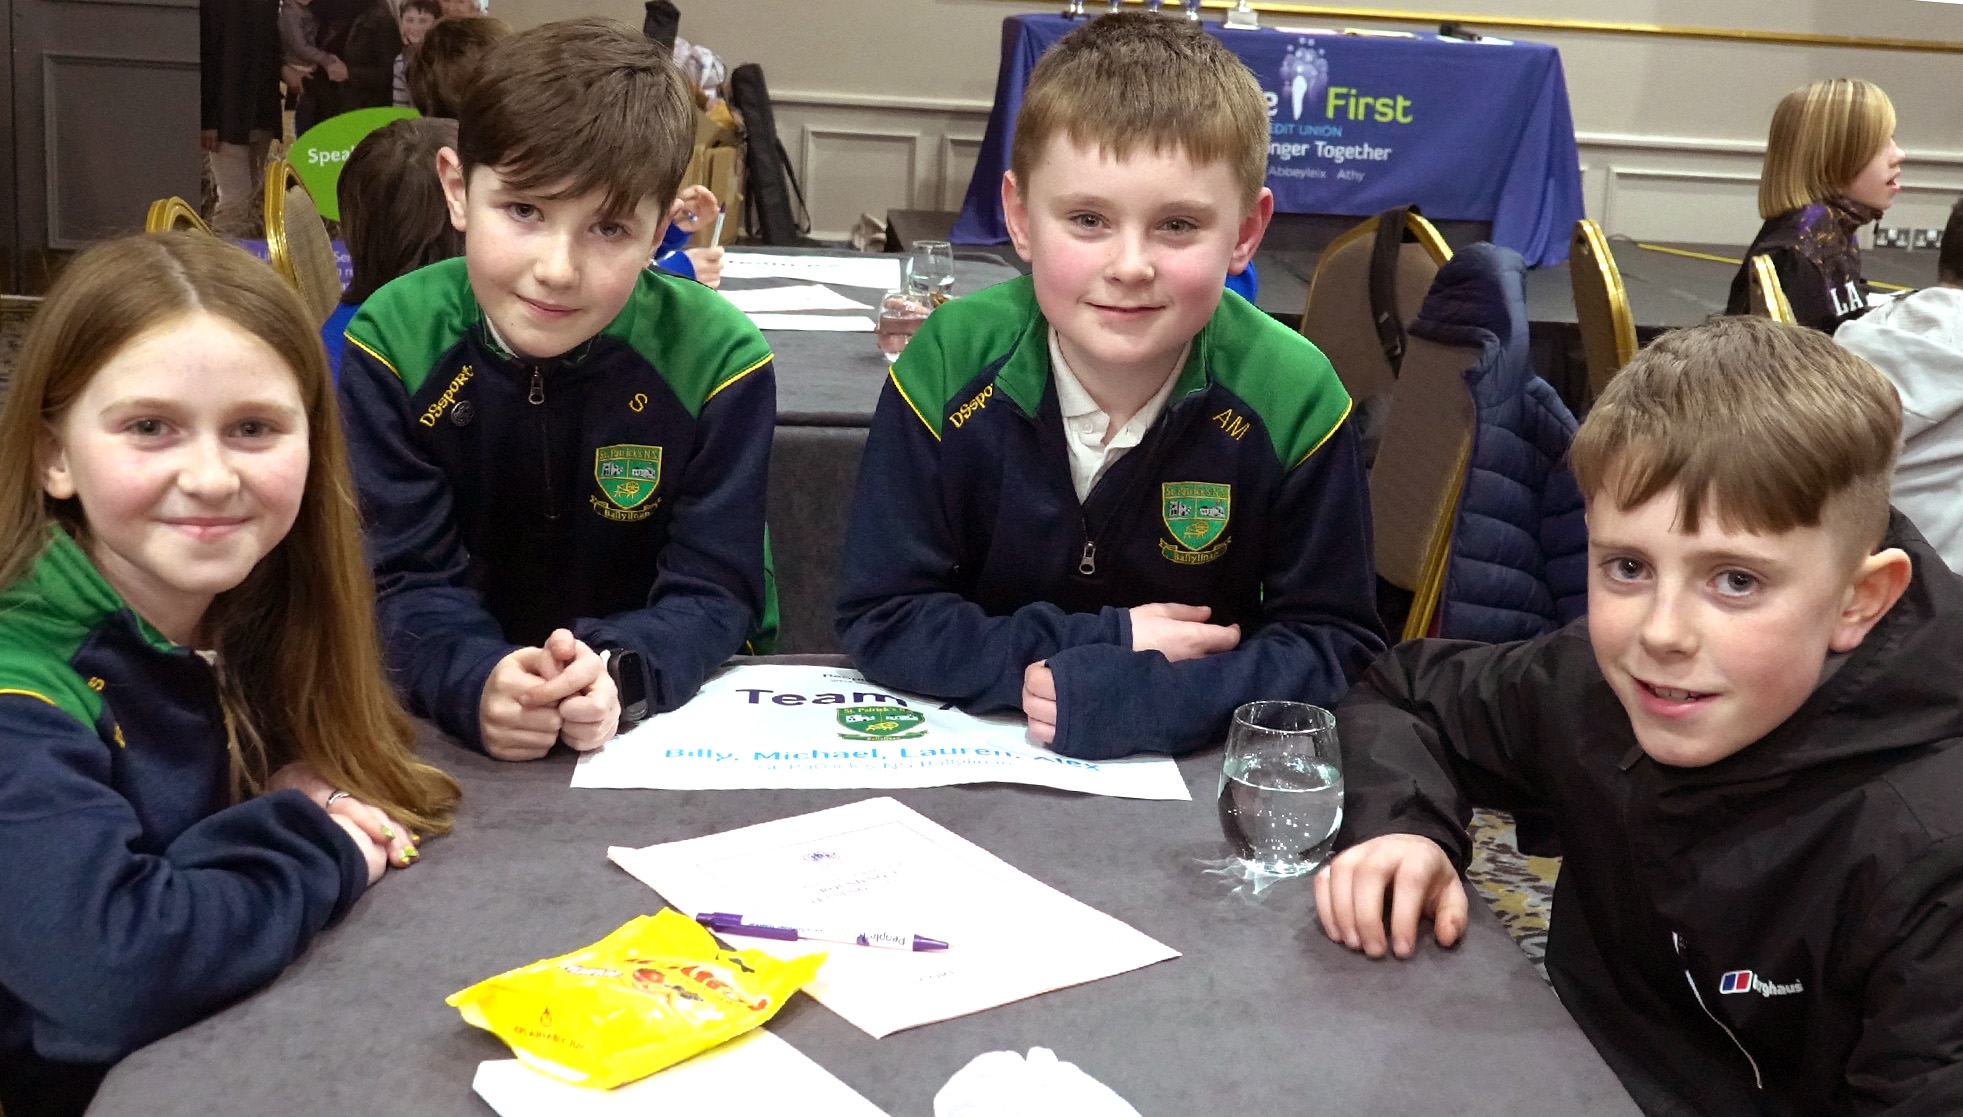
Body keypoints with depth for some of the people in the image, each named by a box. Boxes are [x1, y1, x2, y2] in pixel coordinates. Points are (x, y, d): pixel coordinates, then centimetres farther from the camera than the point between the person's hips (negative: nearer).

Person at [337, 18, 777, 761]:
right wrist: (477, 685, -33)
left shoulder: (718, 358, -12)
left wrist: (616, 673, -33)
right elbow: (410, 578, -12)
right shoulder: (394, 342, -10)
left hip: (681, 711, -1)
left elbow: (714, 592, -12)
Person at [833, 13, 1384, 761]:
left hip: (1202, 771, 1)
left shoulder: (1292, 400, -13)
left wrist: (1134, 695, -23)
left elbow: (1335, 649, -9)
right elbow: (881, 621, -10)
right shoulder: (947, 367, -13)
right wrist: (1103, 645, -18)